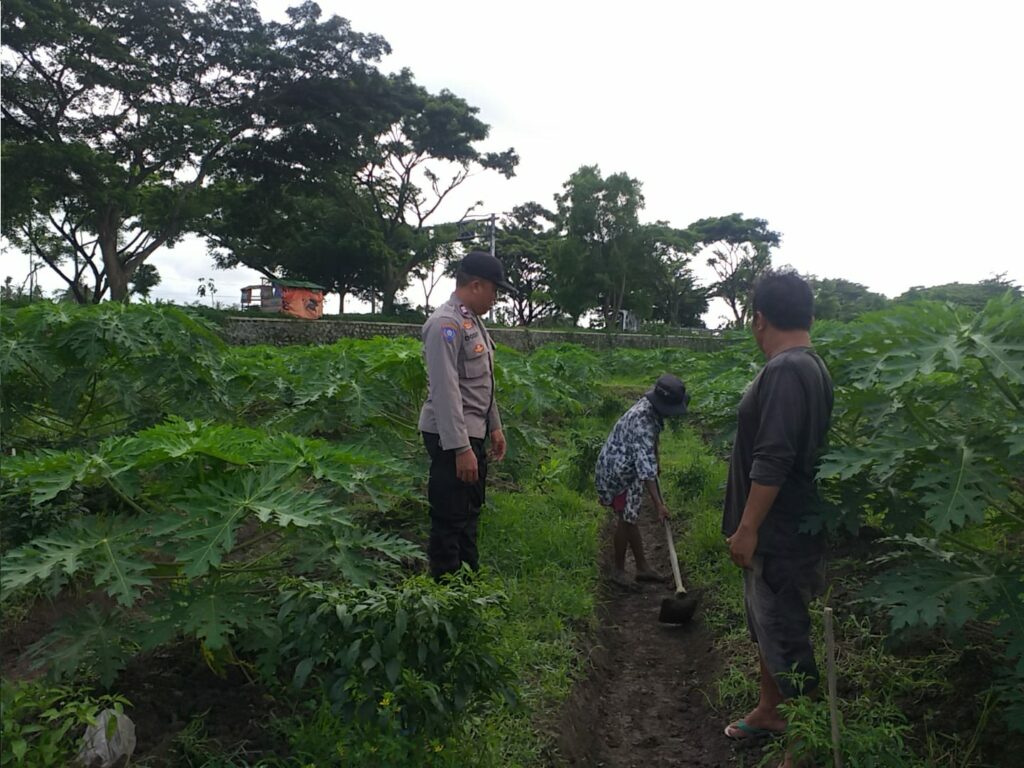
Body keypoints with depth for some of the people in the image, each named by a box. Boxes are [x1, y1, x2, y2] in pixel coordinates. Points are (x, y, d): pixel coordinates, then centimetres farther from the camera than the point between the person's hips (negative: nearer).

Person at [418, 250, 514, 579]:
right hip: (451, 438, -10)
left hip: (473, 432, 10)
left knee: (470, 513, 19)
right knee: (450, 520, -2)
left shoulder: (473, 321, 13)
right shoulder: (446, 324, -18)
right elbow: (446, 391, -24)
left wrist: (494, 426, 21)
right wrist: (460, 449, -26)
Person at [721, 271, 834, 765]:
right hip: (781, 529, 10)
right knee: (767, 625, 22)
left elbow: (772, 459, -26)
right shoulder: (808, 366, 10)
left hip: (780, 535, -10)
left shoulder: (785, 370, -22)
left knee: (786, 636, 1)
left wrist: (747, 528, -20)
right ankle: (769, 711, 39)